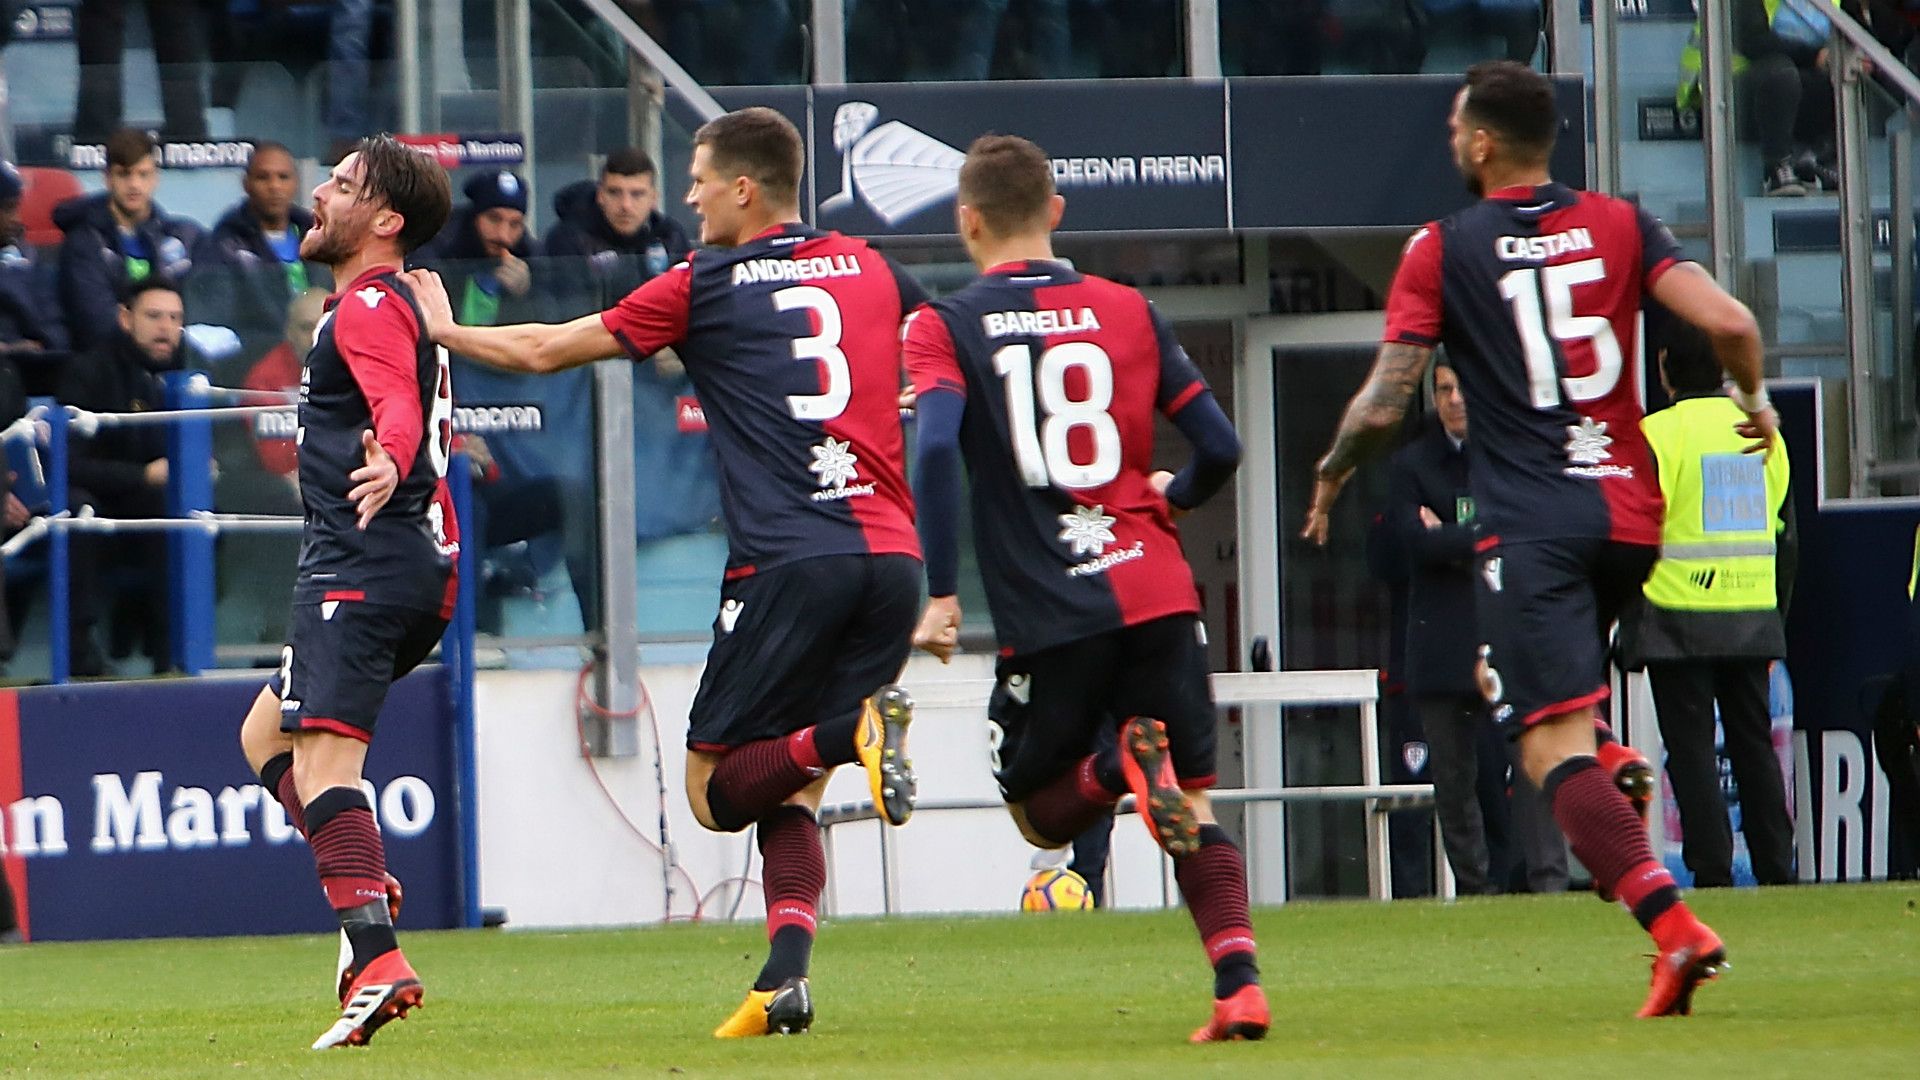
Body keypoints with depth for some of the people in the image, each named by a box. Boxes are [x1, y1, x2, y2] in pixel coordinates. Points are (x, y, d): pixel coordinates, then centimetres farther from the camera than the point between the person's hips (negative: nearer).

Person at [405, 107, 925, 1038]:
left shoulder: (706, 287, 3)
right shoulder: (871, 271, 14)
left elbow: (545, 351, 11)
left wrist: (443, 329, 27)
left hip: (786, 561, -5)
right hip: (890, 555, 5)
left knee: (715, 793, 4)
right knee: (790, 795, 11)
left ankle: (849, 730, -24)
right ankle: (785, 979, -10)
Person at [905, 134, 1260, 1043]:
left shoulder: (945, 327, 2)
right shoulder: (1127, 311, 9)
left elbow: (936, 448, -15)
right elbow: (1220, 449, 8)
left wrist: (942, 594, -12)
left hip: (1047, 617, -2)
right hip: (1158, 594, 2)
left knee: (1041, 813, 17)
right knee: (1193, 810, 11)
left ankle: (1121, 766, -17)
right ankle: (1240, 980, -12)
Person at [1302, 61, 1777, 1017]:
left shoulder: (1443, 251, -2)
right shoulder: (1620, 225, 6)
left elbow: (1382, 406, -4)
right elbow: (1727, 321, -6)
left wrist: (1331, 476, 16)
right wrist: (1754, 399, 15)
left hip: (1528, 525, -5)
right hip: (1629, 513, 5)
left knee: (1553, 748, -10)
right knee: (1525, 676, 32)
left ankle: (1673, 927, -26)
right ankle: (1614, 762, 4)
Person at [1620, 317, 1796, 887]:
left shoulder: (1657, 434, -9)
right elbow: (1784, 534, 13)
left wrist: (1628, 622, -1)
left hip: (1678, 619, -5)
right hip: (1754, 620, 5)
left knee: (1691, 750, -1)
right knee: (1755, 745, 9)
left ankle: (1711, 871, -6)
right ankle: (1776, 870, 8)